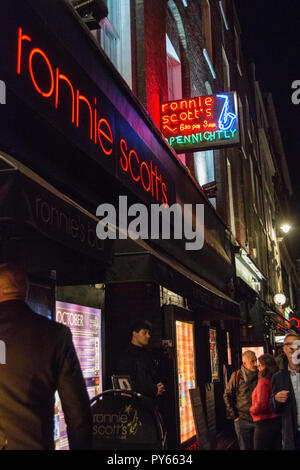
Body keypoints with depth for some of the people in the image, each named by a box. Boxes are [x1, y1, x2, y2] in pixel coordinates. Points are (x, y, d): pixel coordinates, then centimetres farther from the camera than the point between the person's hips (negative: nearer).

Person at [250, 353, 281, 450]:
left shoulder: (263, 382, -18)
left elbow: (261, 405, -24)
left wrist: (252, 409, -5)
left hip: (264, 423, -7)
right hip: (278, 421, 8)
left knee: (261, 448, 4)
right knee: (276, 447, 16)